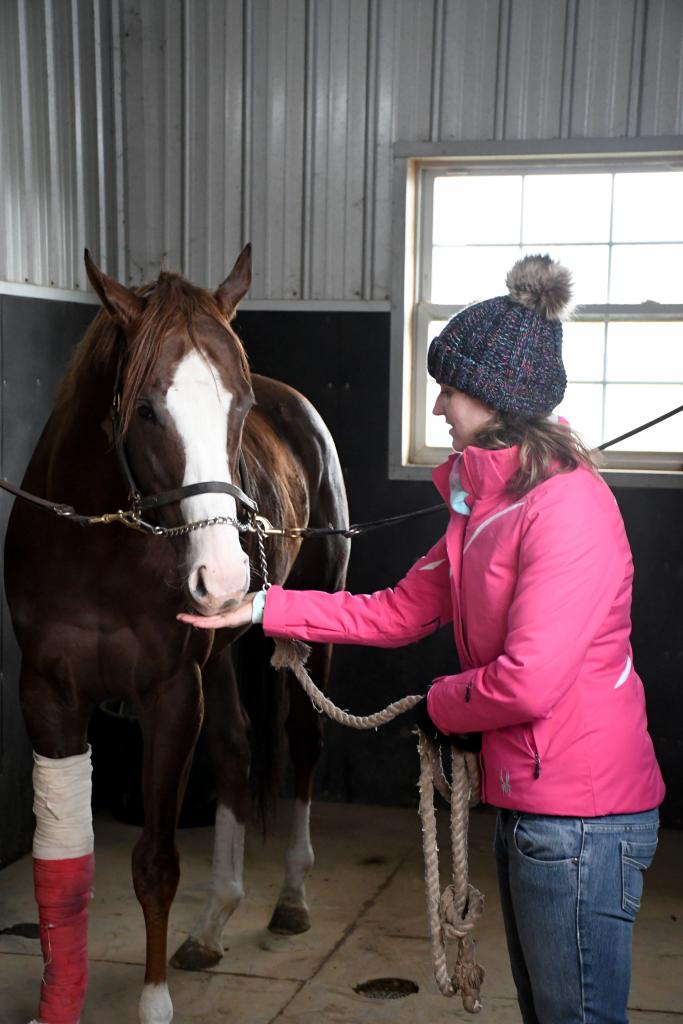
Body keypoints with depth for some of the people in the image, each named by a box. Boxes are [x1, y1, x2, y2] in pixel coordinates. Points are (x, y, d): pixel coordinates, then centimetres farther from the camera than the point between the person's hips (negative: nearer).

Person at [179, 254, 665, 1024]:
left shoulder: (569, 505, -22)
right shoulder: (486, 503, 10)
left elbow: (529, 682, -26)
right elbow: (398, 613, 13)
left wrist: (441, 705, -6)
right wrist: (263, 608, 9)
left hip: (579, 817, -10)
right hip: (524, 806, 10)